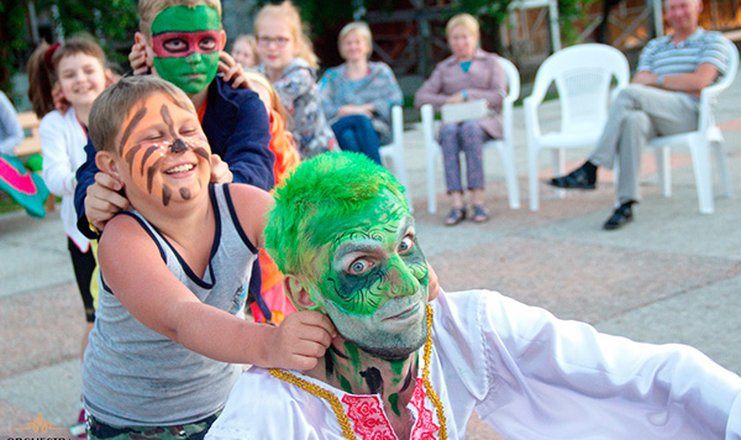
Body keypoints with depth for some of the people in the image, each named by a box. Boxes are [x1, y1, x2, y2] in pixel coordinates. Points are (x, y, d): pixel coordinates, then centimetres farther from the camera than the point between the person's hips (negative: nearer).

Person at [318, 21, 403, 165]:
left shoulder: (381, 71, 23)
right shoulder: (333, 76, 22)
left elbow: (396, 99, 7)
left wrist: (367, 108, -8)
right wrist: (345, 110, -13)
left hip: (375, 130, 0)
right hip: (338, 130, 0)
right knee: (350, 133, -36)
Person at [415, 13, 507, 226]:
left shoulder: (490, 62, 18)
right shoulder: (444, 68, 24)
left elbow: (499, 96, 3)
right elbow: (420, 97, 11)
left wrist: (467, 94, -9)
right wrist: (447, 100, -7)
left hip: (484, 121, -2)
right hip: (454, 120, 2)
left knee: (469, 128, -37)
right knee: (448, 131, -35)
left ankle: (478, 201, -42)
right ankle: (456, 203, -44)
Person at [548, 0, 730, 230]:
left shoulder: (711, 40, 14)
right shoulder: (654, 47, 29)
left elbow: (700, 82, -4)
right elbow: (640, 82, 13)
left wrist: (656, 80, 0)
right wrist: (678, 85, -5)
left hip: (690, 114, -4)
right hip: (654, 118, 4)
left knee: (629, 93, -29)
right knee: (633, 120, -35)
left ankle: (590, 169, -29)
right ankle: (626, 204, -40)